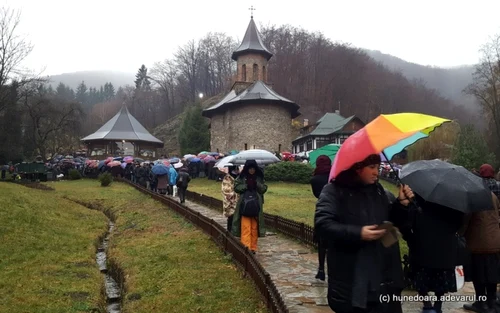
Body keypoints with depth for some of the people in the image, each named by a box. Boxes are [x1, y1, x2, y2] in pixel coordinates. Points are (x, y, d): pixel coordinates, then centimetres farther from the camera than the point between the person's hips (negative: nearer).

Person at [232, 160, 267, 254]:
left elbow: (264, 189, 3)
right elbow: (236, 187, -3)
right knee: (245, 228, -9)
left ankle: (253, 248, 17)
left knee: (254, 228, 7)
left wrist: (256, 184, -14)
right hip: (244, 205, -2)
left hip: (256, 206, 2)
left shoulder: (259, 178, 7)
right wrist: (246, 185, -15)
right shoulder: (241, 177, 2)